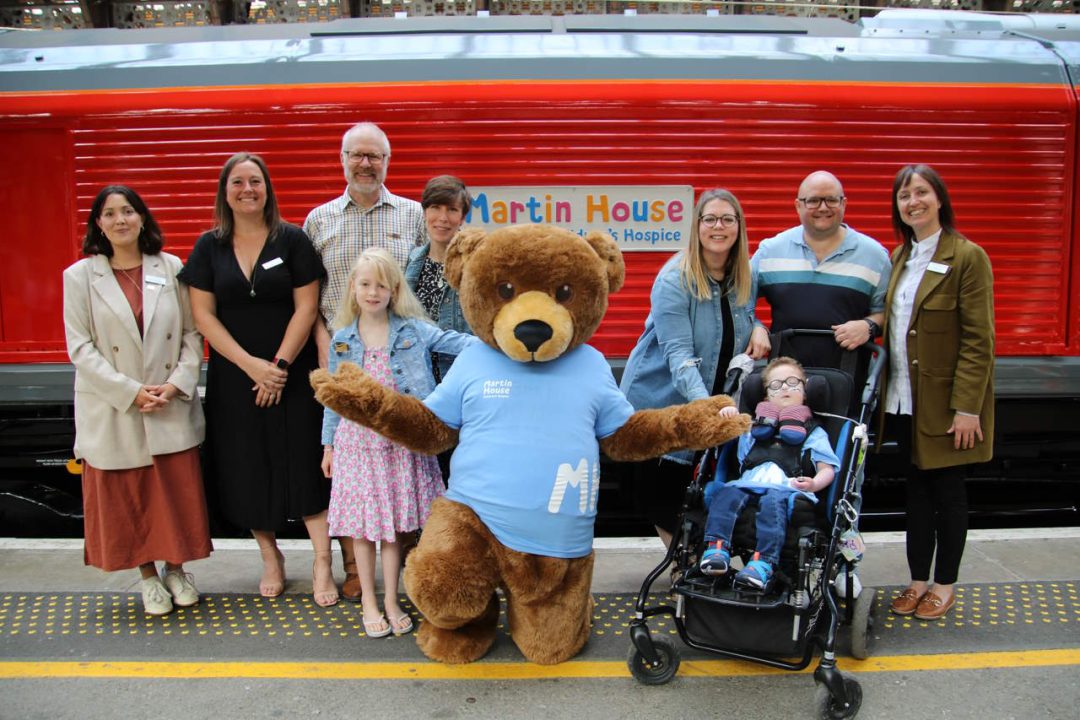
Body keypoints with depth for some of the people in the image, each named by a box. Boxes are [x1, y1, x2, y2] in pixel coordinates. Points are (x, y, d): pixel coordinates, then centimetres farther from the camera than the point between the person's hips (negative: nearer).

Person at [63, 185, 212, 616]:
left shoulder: (171, 268, 2)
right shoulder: (79, 276, -2)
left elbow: (192, 334, 2)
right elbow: (80, 348, -6)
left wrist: (177, 383, -11)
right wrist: (130, 392, -14)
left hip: (172, 408, 1)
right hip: (112, 411, -1)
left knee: (178, 493, 7)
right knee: (127, 499, 8)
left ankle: (175, 569, 28)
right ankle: (148, 577, 26)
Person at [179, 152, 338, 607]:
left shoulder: (292, 239, 0)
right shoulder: (209, 247, 5)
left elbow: (306, 307, -4)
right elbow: (204, 315, -1)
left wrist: (280, 364, -12)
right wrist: (250, 364, -11)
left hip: (292, 375, -2)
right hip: (233, 378, 2)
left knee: (304, 467, -4)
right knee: (247, 470, 7)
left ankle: (322, 565, 1)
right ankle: (270, 559, 23)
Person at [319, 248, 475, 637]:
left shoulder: (413, 330, -1)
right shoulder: (342, 340, 3)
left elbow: (454, 341, -10)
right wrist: (329, 444, 10)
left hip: (402, 442, -1)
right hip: (357, 441, 1)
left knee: (395, 524, 7)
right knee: (362, 525, 7)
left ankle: (391, 601, 23)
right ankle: (369, 602, 24)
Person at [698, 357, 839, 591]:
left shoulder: (813, 432, 24)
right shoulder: (756, 426, 35)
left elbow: (827, 468, 13)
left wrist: (814, 484, -11)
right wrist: (729, 414, 15)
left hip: (785, 486, -3)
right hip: (749, 482, 3)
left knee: (772, 501, -37)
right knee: (725, 493, -29)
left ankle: (764, 562, -50)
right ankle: (716, 547, -39)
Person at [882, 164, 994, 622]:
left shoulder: (968, 257, -10)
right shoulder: (898, 258, 10)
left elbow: (978, 340, -14)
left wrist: (966, 406, -17)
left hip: (945, 400, -6)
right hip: (905, 397, 6)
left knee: (947, 489, 7)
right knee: (917, 486, 13)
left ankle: (945, 584, 22)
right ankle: (919, 580, 25)